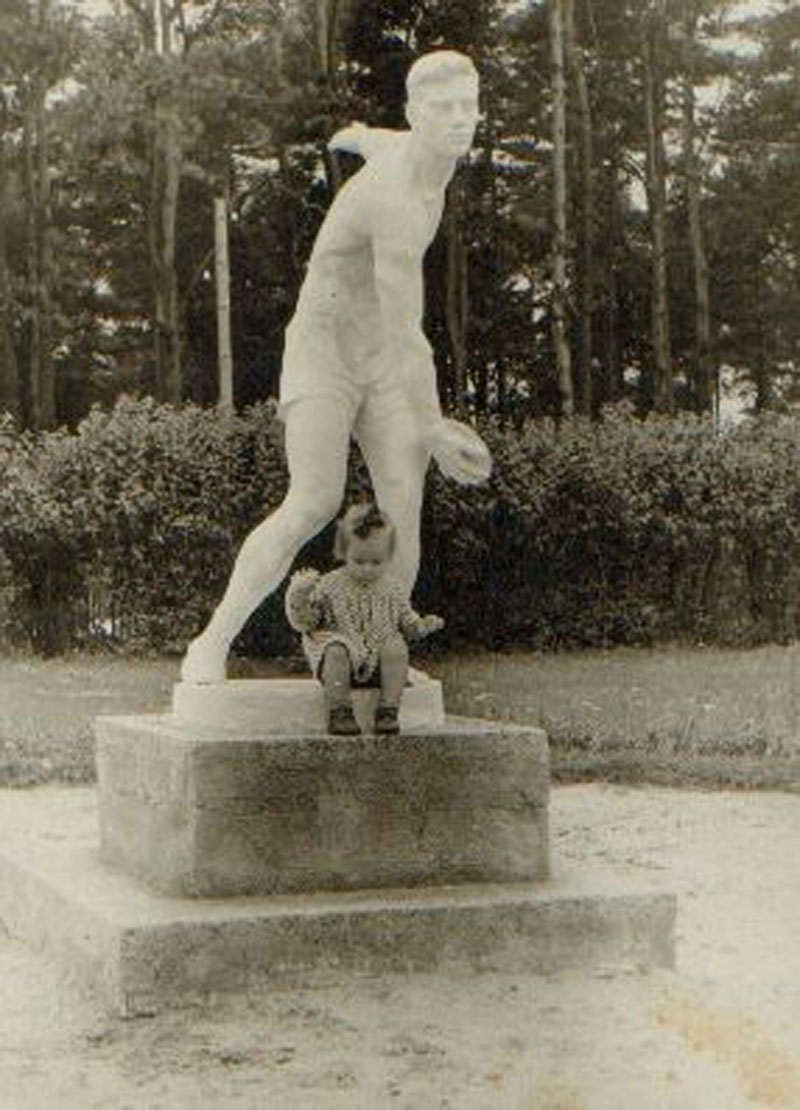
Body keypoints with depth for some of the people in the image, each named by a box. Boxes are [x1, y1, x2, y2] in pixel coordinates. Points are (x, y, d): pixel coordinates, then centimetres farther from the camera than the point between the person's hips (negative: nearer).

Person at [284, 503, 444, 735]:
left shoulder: (392, 589, 11)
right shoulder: (329, 586, 3)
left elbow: (406, 622, 20)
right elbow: (304, 622, 2)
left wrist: (422, 625, -1)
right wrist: (299, 595, -14)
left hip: (379, 662, 2)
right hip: (345, 653, -2)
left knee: (397, 648, -28)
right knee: (336, 652, -35)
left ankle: (388, 710, -24)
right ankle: (339, 712, -29)